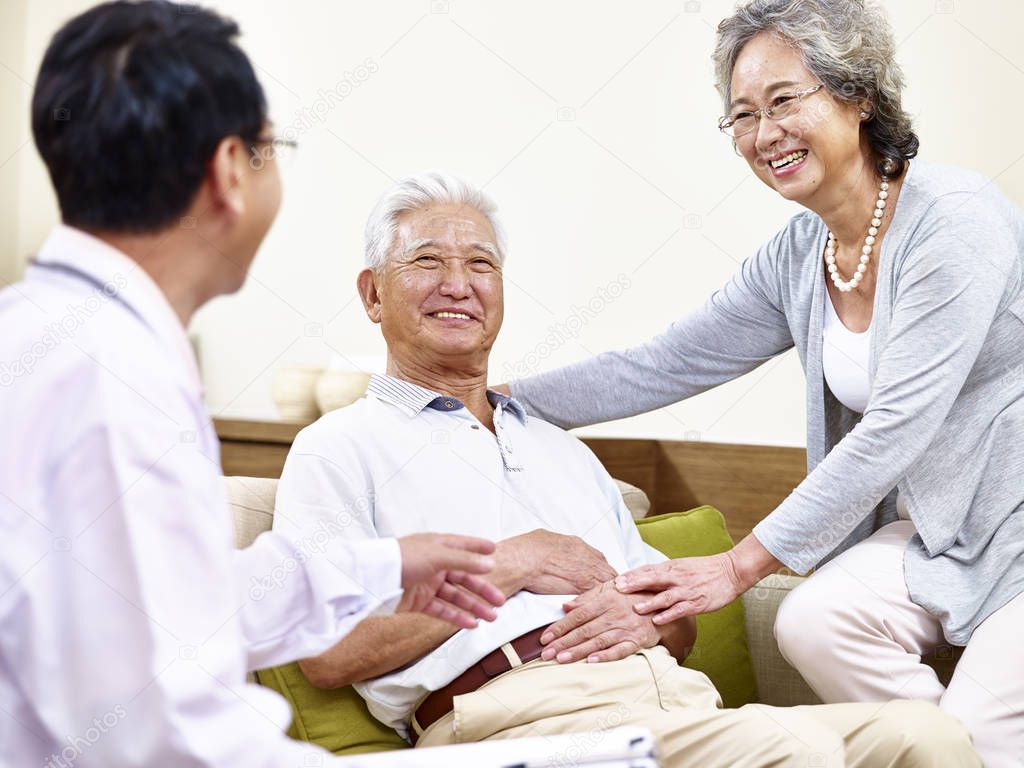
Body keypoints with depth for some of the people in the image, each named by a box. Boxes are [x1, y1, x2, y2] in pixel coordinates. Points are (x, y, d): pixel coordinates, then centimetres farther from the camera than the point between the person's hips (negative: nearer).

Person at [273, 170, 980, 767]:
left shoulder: (563, 448, 31)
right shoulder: (342, 449, 10)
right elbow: (329, 654, -5)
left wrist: (652, 617, 2)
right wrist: (504, 566, -5)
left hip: (673, 693, 7)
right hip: (512, 710, -6)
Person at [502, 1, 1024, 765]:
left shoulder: (955, 218, -20)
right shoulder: (796, 258, 3)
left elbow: (895, 428, -23)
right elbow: (660, 366, 7)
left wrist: (742, 564, -21)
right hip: (935, 529, 6)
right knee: (813, 621, -20)